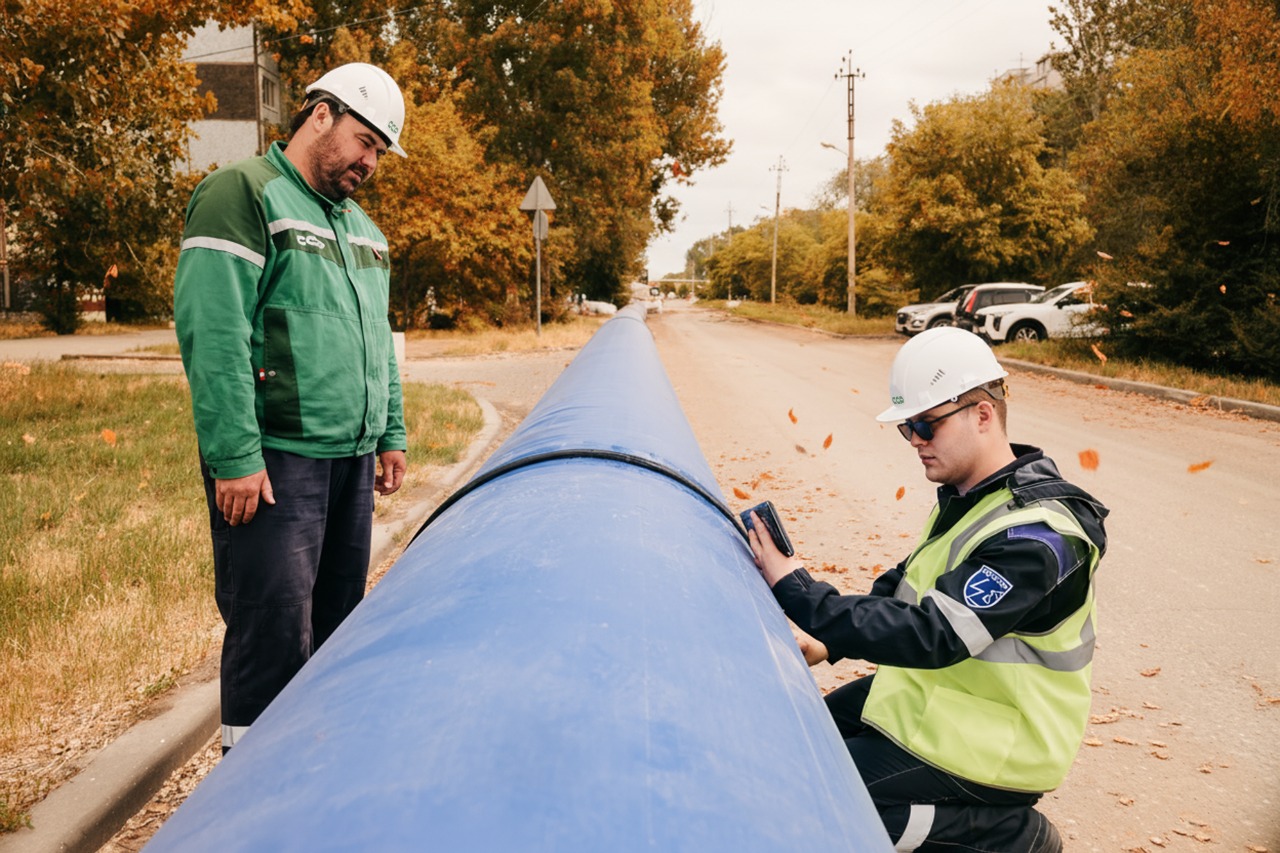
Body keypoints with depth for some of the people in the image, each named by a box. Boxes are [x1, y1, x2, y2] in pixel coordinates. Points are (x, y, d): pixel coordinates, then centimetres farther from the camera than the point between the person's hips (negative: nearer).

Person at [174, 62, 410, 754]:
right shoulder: (241, 195, -8)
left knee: (337, 623, 15)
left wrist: (390, 435, 16)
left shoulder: (360, 225, 19)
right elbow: (213, 336, -16)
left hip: (351, 462, 8)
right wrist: (236, 457, -20)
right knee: (274, 632, -5)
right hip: (274, 462, -8)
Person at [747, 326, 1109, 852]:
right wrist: (830, 642, -1)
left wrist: (794, 589, -31)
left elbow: (930, 635, -33)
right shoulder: (966, 496, 3)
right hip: (937, 687, 10)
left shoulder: (1038, 535, -27)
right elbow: (907, 588, 14)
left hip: (994, 743, -10)